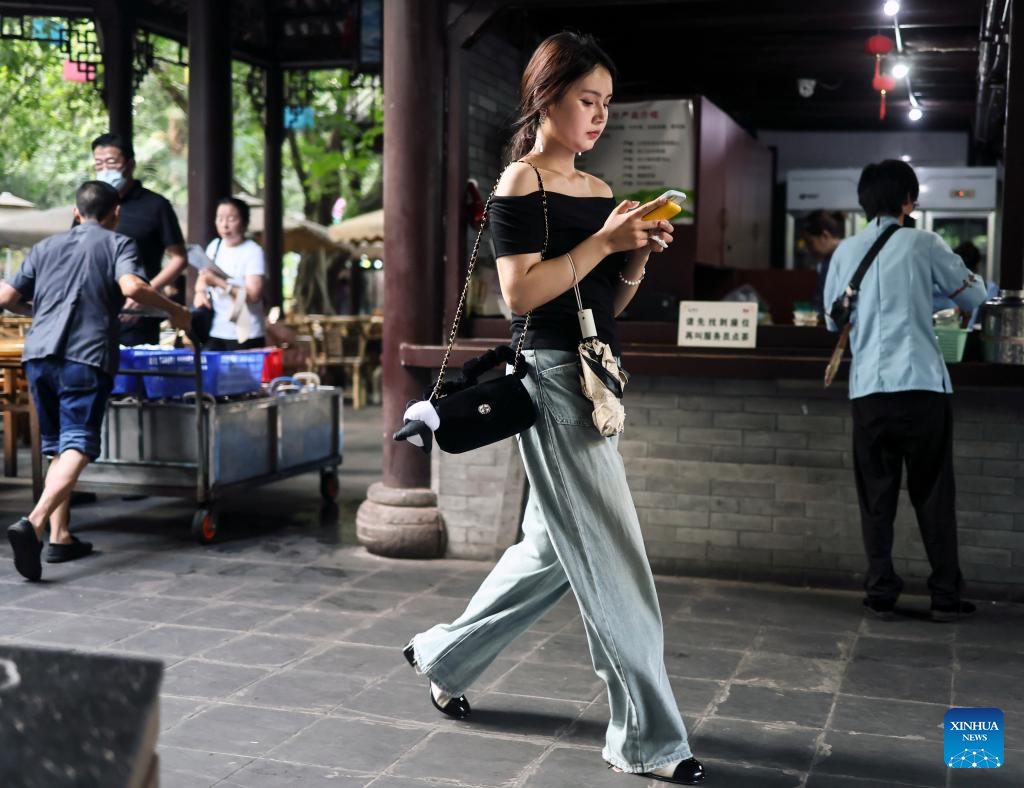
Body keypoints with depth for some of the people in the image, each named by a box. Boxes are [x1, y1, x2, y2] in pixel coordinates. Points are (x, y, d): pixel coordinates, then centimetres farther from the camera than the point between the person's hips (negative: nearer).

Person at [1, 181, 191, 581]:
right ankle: (33, 523, -30)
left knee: (57, 445, 16)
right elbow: (131, 287, -12)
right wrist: (174, 309, 1)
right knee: (77, 445, -9)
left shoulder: (46, 246, 21)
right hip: (87, 356, -5)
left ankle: (59, 537, 14)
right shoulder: (118, 244, 8)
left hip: (39, 354, 5)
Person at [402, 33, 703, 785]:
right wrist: (603, 240, -16)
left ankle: (444, 656, 35)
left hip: (595, 378, 9)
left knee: (556, 547, 17)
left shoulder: (600, 189, 15)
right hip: (552, 377, -9)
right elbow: (520, 293, -16)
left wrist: (638, 257, 0)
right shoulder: (521, 182, -7)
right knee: (613, 561, -5)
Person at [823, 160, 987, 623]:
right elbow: (973, 297, 9)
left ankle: (881, 593, 10)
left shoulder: (846, 251, 8)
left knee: (876, 495, 9)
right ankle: (946, 596, 13)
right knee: (933, 494, 7)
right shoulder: (922, 244, -1)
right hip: (923, 385, -2)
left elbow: (833, 321, 15)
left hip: (868, 388, 2)